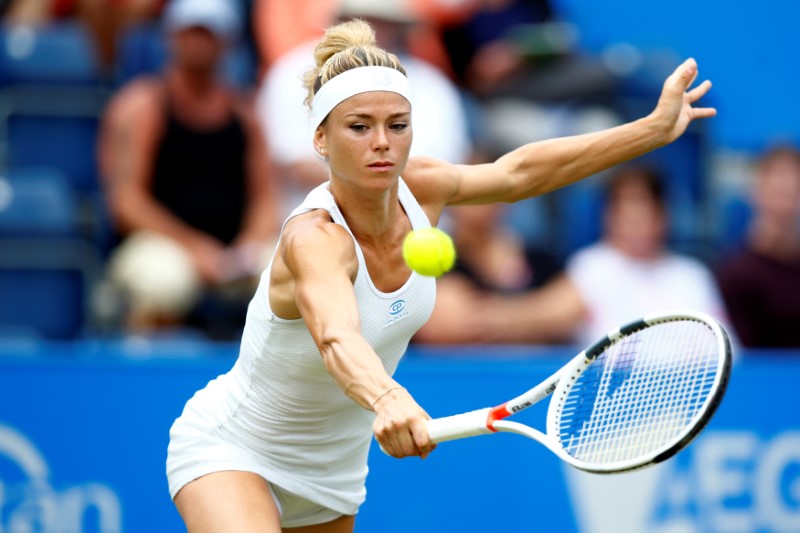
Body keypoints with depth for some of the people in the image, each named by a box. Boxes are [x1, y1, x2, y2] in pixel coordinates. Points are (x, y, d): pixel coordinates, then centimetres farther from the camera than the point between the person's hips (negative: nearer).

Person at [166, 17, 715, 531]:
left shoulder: (417, 189, -11)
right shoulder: (315, 238, -32)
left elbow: (516, 173, 8)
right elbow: (337, 338, -53)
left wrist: (655, 127, 7)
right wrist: (387, 398, -74)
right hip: (228, 448, -7)